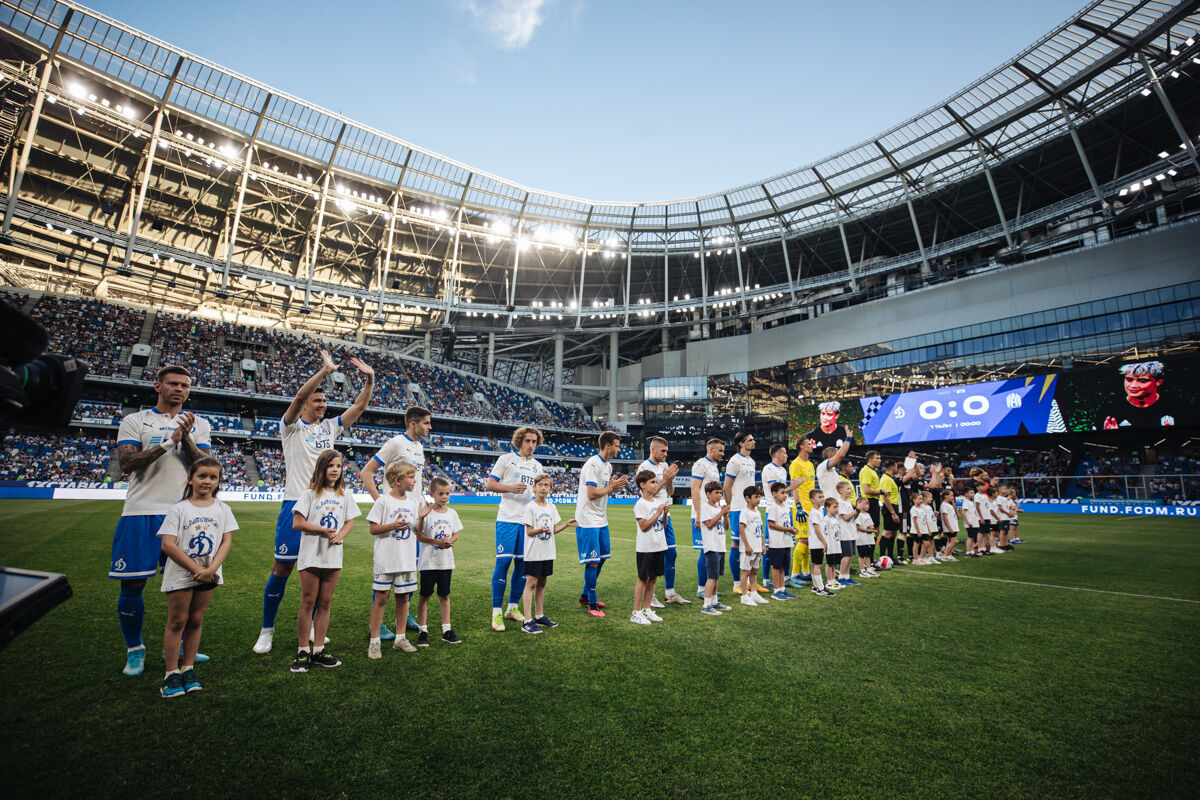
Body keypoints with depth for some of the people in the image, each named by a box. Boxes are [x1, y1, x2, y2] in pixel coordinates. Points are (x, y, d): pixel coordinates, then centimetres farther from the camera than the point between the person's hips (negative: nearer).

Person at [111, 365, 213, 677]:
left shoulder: (198, 425, 10)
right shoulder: (135, 421, 6)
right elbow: (126, 463, -8)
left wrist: (186, 438, -15)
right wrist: (169, 443, -18)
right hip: (142, 512, -1)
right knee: (132, 584, 2)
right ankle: (134, 649, 23)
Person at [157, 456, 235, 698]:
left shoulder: (222, 509, 3)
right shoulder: (178, 509, -5)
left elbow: (226, 541, 0)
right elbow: (168, 545, -10)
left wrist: (211, 569, -14)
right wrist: (196, 569, -15)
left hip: (208, 575, 2)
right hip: (180, 574, -2)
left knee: (196, 621, 11)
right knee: (177, 621, 4)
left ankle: (188, 670, 22)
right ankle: (171, 674, 14)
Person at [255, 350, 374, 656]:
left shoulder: (330, 427, 12)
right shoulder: (292, 426, -2)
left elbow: (360, 406, 6)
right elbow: (299, 396, -20)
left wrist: (369, 379, -7)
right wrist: (326, 370, -27)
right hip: (296, 503, -5)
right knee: (282, 567, 1)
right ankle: (267, 630, 18)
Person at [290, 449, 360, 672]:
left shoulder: (345, 495, 8)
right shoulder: (310, 493, -4)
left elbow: (350, 522, 11)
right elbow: (297, 523, -8)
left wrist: (340, 535, -8)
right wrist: (323, 530, -16)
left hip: (334, 556, 4)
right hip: (311, 555, -3)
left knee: (325, 603, 9)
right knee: (308, 602, 2)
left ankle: (318, 650, 18)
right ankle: (303, 652, 13)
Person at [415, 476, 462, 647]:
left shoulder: (452, 513, 4)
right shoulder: (426, 513, -10)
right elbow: (418, 536, -12)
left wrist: (449, 541, -11)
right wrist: (437, 541, -22)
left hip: (446, 561, 4)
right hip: (428, 561, -4)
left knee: (444, 595, 11)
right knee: (424, 595, 6)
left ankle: (446, 629, 20)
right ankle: (422, 630, 18)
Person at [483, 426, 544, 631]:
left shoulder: (537, 465, 17)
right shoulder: (506, 459, 2)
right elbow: (489, 485, -2)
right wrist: (510, 488, -15)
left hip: (528, 521, 5)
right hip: (507, 519, -5)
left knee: (523, 563, 7)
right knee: (503, 562, -6)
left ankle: (513, 607, 22)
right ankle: (496, 612, 5)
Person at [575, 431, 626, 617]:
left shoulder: (608, 465, 13)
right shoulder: (593, 464, -18)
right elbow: (591, 494, -23)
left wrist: (614, 486, 0)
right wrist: (612, 487, -13)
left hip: (601, 520, 10)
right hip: (588, 521, -10)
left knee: (601, 558, 15)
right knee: (593, 561, -3)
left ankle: (585, 595, 30)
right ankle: (591, 603, 10)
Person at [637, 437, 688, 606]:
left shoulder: (665, 466, 14)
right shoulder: (644, 468, -10)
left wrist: (671, 479, -1)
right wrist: (664, 479, -17)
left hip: (665, 515, 8)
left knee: (670, 553, 10)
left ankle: (670, 593, 21)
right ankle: (649, 596, 8)